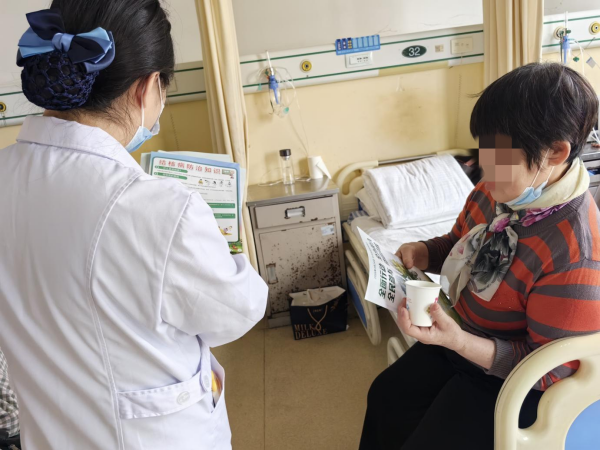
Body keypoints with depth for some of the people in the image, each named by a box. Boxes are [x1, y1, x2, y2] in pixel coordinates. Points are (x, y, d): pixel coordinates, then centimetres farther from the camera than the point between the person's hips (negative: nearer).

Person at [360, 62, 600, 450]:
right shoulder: (498, 189, -13)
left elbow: (550, 370, -26)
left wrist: (457, 341, -38)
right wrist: (423, 253, -15)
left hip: (516, 379, -7)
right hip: (468, 336, 8)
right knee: (386, 397, 19)